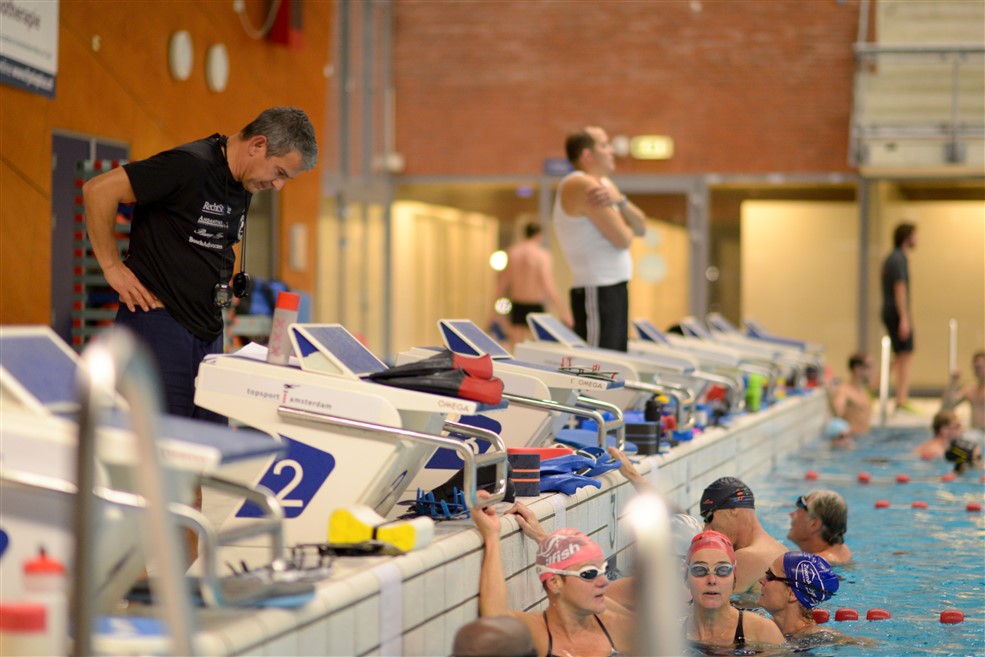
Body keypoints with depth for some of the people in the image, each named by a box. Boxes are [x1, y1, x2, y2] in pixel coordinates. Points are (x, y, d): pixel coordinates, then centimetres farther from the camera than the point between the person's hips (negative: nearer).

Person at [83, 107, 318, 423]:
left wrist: (222, 281, 12)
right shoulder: (190, 166, -15)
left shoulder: (244, 186, 11)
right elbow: (99, 190, -17)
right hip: (159, 323, -8)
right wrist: (112, 267, -13)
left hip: (209, 334, 9)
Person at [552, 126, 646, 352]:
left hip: (615, 289, 10)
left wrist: (619, 201, -8)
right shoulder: (582, 186, -14)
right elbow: (623, 239, -17)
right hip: (596, 292, -10)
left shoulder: (605, 185, 16)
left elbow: (641, 227, 11)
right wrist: (625, 228, 7)